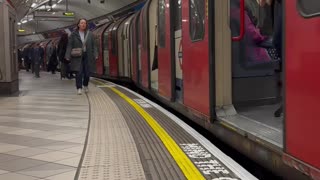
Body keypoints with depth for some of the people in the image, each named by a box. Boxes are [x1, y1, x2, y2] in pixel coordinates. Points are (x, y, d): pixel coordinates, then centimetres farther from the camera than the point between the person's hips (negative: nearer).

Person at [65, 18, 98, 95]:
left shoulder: (90, 34, 6)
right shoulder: (73, 34, 1)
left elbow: (93, 45, 7)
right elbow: (69, 46, -2)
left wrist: (95, 55, -1)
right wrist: (68, 56, -9)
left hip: (87, 56, 2)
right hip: (77, 56, -2)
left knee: (87, 72, 4)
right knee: (79, 72, -8)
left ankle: (85, 85, 28)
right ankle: (79, 88, -1)